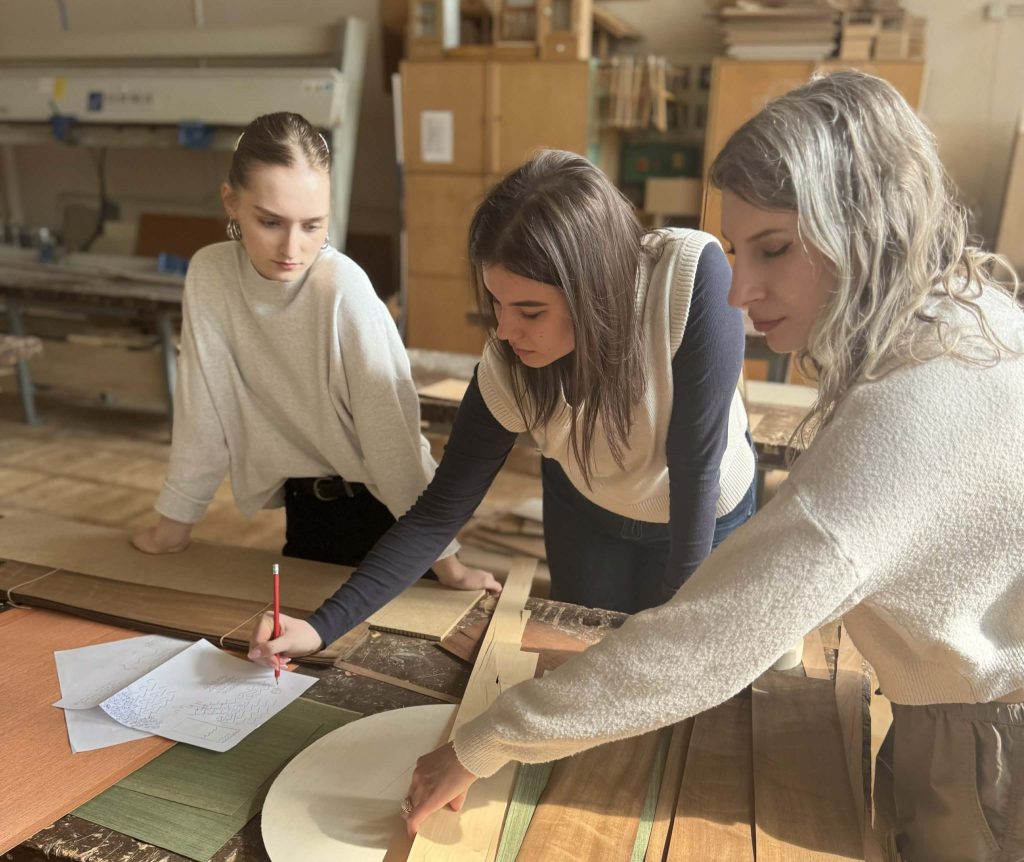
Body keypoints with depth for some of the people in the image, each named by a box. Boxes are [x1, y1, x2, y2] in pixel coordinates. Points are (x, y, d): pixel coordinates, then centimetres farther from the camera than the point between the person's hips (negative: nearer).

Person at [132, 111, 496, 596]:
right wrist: (173, 525, 1)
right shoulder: (209, 274, -13)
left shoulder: (344, 289, -26)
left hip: (376, 505, -4)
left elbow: (392, 431, -24)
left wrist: (444, 560, -21)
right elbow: (203, 409, -5)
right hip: (303, 504, 4)